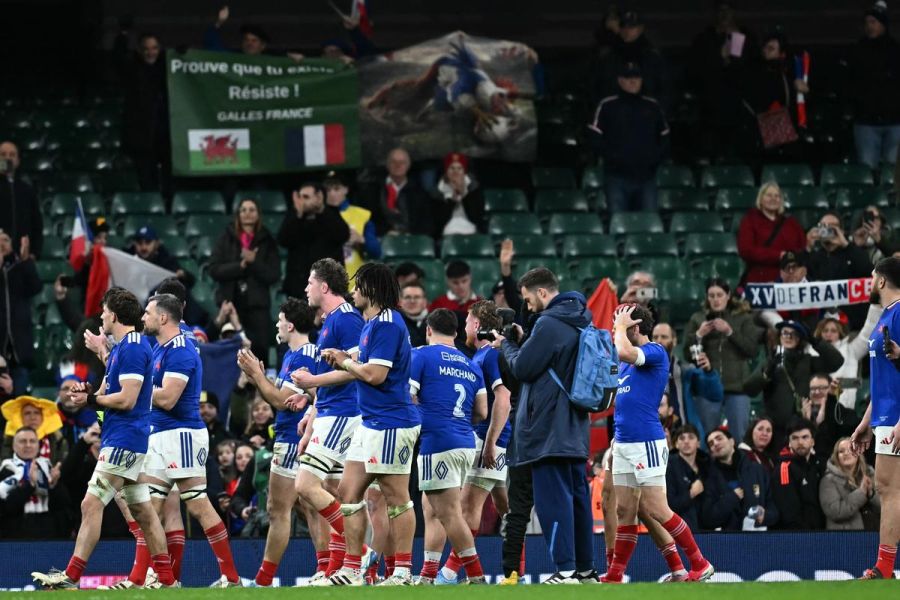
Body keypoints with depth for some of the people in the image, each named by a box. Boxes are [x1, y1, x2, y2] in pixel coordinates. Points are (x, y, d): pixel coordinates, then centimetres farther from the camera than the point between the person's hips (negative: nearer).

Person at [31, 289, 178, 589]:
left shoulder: (133, 348, -15)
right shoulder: (121, 347, 17)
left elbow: (126, 399, -21)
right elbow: (111, 393, 19)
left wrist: (91, 399, -9)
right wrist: (89, 393, -2)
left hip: (123, 440, -11)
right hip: (132, 440, 11)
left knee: (91, 505, -13)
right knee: (142, 510, 11)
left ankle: (71, 576, -17)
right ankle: (166, 578, 13)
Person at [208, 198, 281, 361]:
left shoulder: (267, 242, 6)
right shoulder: (227, 239, 7)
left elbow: (274, 275, -1)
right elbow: (214, 270, -1)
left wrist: (254, 262, -16)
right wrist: (240, 265, -13)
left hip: (257, 304, 0)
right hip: (230, 302, 0)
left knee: (259, 349, -7)